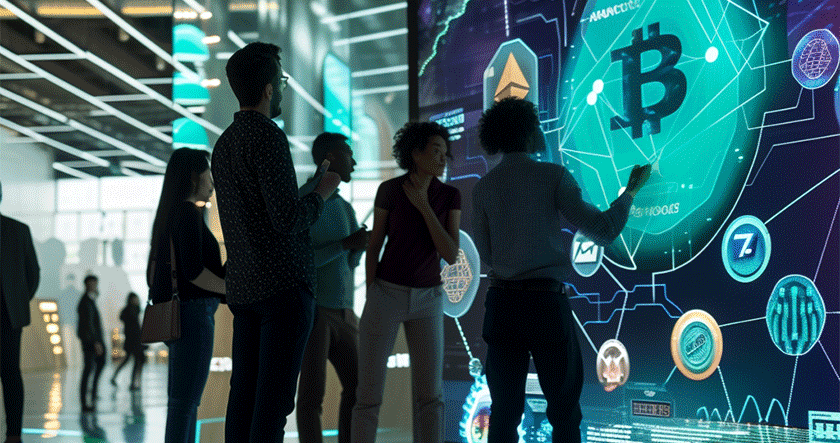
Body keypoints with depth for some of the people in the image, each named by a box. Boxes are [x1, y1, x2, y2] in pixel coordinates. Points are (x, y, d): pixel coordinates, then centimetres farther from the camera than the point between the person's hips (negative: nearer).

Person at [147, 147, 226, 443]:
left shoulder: (168, 215, 18)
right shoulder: (189, 213, -9)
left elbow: (153, 273, 20)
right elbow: (193, 271, -18)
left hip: (175, 315, 10)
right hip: (193, 311, -10)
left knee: (183, 401, 10)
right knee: (185, 403, -10)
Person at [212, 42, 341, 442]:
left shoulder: (224, 143, 17)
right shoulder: (268, 136, -11)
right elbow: (288, 218, -18)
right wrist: (322, 191, 0)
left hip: (242, 288, 8)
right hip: (284, 284, -8)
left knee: (243, 395, 8)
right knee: (273, 399, -8)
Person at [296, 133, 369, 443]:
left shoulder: (345, 209, 15)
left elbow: (351, 262, 13)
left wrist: (360, 244, -7)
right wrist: (344, 244, -20)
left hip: (343, 312, 7)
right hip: (310, 310, -7)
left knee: (356, 388, 5)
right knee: (312, 393, -8)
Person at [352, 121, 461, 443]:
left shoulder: (450, 196, -2)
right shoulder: (389, 190, -7)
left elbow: (451, 256, -11)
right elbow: (373, 248, -1)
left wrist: (423, 207, -18)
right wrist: (371, 304, -4)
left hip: (427, 300, 2)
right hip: (386, 295, -2)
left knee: (430, 396, -1)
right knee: (369, 394, -4)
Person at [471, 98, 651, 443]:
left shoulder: (483, 187, 5)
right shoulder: (553, 176, -4)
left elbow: (486, 253, 11)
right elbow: (603, 232, -5)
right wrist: (631, 190, 10)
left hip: (502, 304, 3)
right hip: (547, 302, -3)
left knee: (505, 411, 7)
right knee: (564, 413, 8)